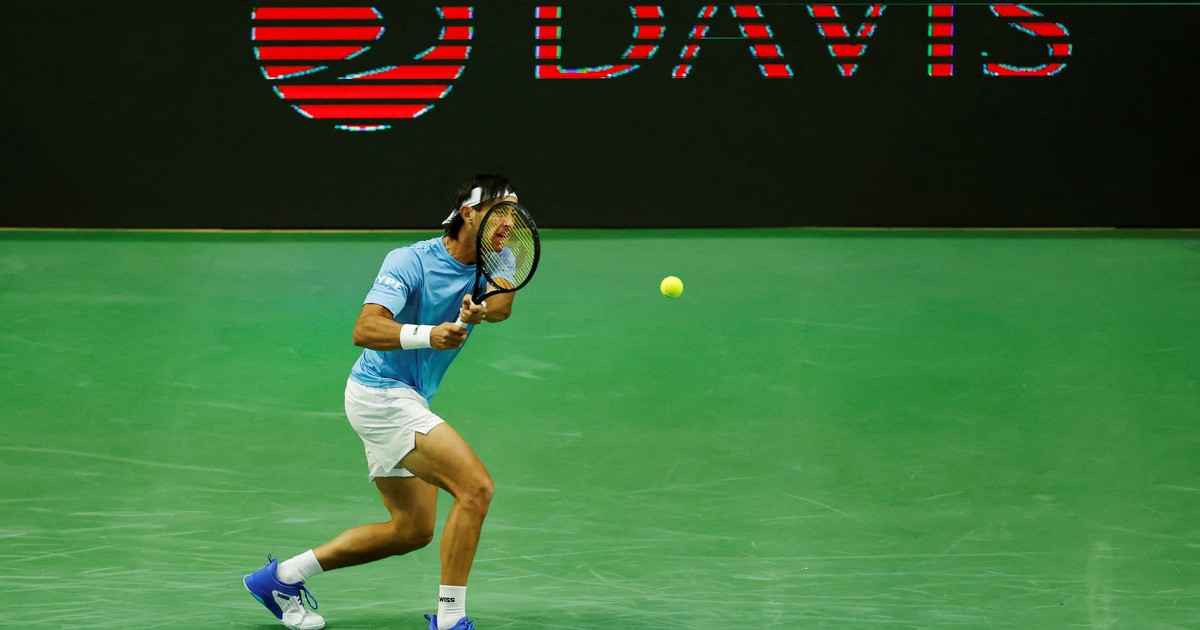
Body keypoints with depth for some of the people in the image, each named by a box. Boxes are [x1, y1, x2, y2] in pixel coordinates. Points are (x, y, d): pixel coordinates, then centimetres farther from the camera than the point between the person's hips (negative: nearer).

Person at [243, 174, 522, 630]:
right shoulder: (411, 261, -17)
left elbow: (501, 307, -20)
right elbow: (365, 329, -29)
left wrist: (481, 310, -43)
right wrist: (428, 334, -44)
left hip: (408, 402, 9)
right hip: (381, 392, -9)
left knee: (412, 529, 17)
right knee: (475, 487, -20)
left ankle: (282, 577, 24)